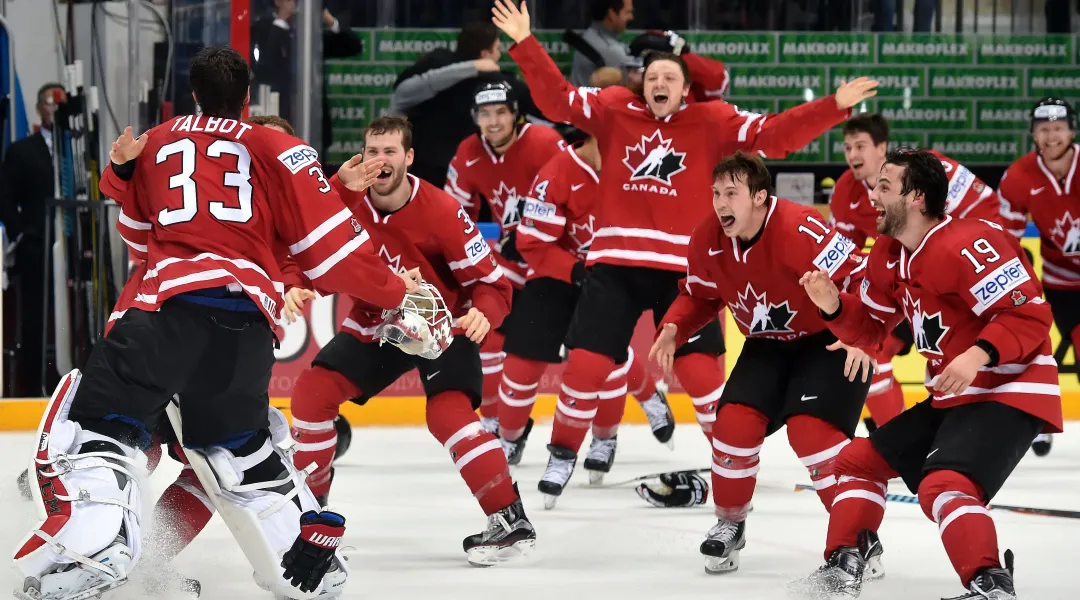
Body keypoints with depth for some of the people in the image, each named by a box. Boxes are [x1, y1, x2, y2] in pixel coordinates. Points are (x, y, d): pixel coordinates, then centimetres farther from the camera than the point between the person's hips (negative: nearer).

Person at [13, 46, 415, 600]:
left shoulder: (156, 144, 21)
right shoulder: (276, 149, 15)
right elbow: (329, 244, 8)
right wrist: (394, 292, 18)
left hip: (172, 303, -3)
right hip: (249, 320, 3)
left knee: (97, 415, -3)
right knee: (241, 442, 23)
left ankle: (93, 540, -29)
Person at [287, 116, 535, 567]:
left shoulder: (441, 211, -24)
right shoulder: (348, 201, -11)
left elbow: (491, 281, -21)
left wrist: (482, 314, -41)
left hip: (443, 326, -5)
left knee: (448, 414, -26)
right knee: (312, 391, -6)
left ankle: (511, 521, -24)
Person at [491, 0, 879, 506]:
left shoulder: (711, 122, 1)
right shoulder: (613, 110, 5)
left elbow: (776, 134, -4)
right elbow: (556, 98, 0)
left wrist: (834, 106, -14)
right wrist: (524, 43, -10)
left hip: (682, 268, -1)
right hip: (615, 264, 1)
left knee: (700, 372, -3)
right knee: (585, 364, -2)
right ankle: (563, 454, 19)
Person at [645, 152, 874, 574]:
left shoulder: (800, 230, -33)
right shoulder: (707, 241, -11)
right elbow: (700, 296, 7)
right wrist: (673, 328, -12)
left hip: (832, 341, -6)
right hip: (768, 345, 6)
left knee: (812, 430, -22)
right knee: (734, 423, -9)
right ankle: (730, 524, 15)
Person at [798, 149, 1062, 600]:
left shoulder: (967, 246, -22)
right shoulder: (888, 258, 8)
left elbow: (1030, 314, -24)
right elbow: (870, 328, 16)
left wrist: (979, 354, -36)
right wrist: (834, 306, -3)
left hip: (1009, 394, -11)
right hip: (950, 398, 11)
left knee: (943, 487, -30)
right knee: (859, 460, 16)